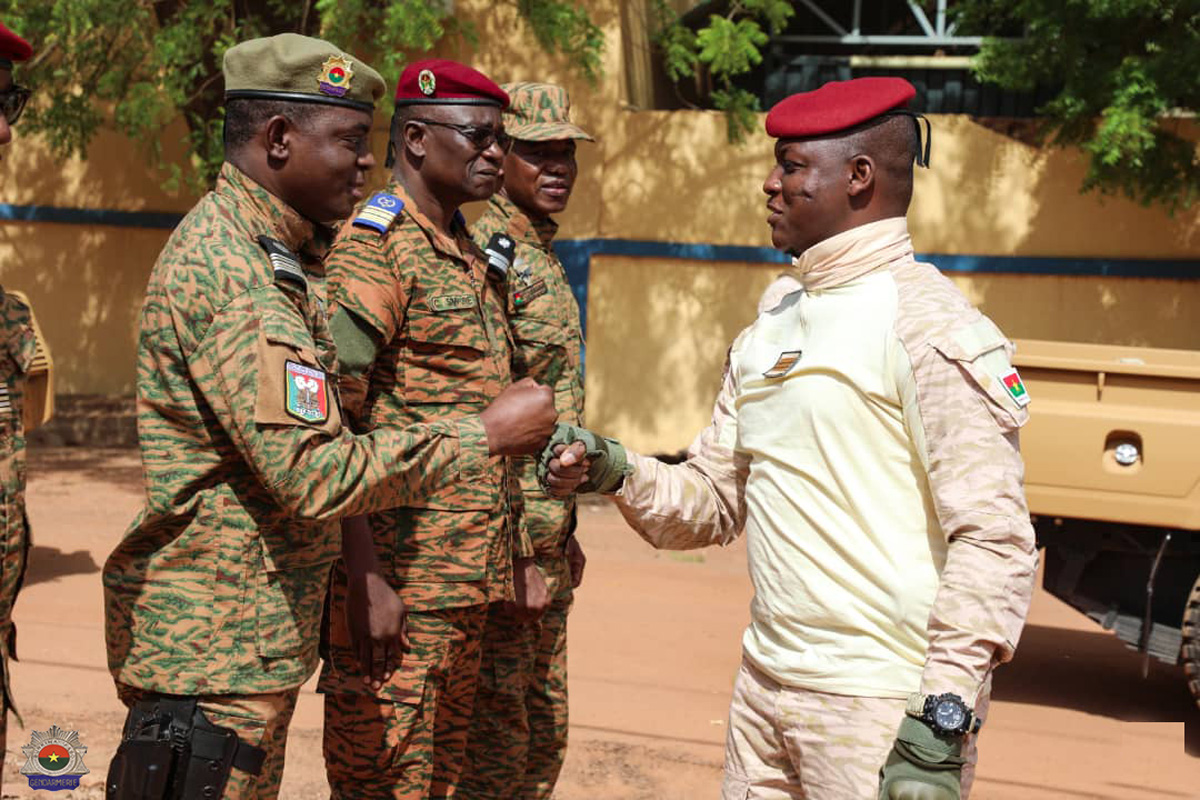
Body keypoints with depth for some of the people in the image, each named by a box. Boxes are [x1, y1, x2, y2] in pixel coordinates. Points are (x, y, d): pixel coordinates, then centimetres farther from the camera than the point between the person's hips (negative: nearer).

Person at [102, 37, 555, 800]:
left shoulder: (273, 252, 12)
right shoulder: (230, 270, -21)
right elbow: (316, 477, -26)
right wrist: (485, 434, -19)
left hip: (255, 641, 10)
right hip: (216, 649, -10)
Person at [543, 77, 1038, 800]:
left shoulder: (930, 326, -11)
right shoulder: (769, 327, 14)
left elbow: (993, 537, -17)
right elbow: (713, 502, 16)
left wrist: (943, 723, -22)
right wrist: (613, 471, -3)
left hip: (884, 707, -7)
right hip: (765, 685, 7)